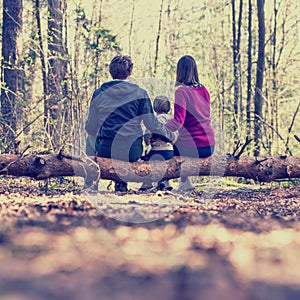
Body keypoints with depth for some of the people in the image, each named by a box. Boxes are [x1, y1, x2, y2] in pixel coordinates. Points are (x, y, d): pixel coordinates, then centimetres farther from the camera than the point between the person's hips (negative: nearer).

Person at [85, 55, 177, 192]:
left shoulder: (99, 93, 0)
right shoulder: (140, 94, -3)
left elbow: (91, 129, 5)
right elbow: (153, 125, -3)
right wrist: (171, 136, 15)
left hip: (105, 150, 1)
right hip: (131, 152, 0)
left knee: (91, 139, 35)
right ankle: (122, 182, 23)